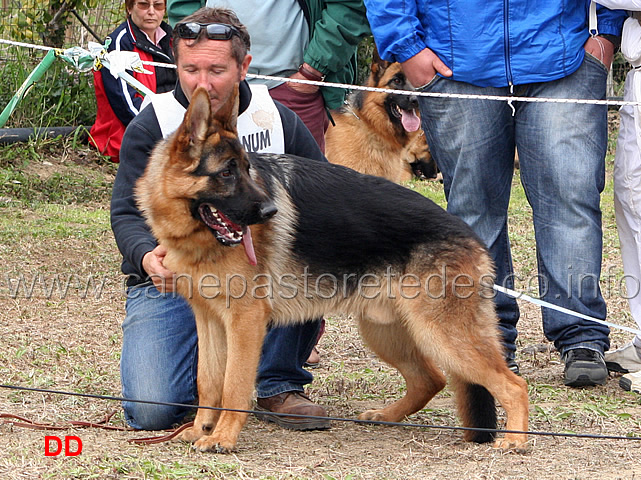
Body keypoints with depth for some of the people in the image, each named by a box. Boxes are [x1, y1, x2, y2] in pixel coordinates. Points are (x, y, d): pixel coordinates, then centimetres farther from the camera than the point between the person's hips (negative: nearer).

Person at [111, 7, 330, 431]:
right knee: (152, 409, -23)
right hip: (171, 282, -2)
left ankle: (278, 383, -9)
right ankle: (209, 363, 16)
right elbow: (128, 214, -11)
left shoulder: (277, 120, 1)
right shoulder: (151, 127, -6)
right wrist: (147, 257, -34)